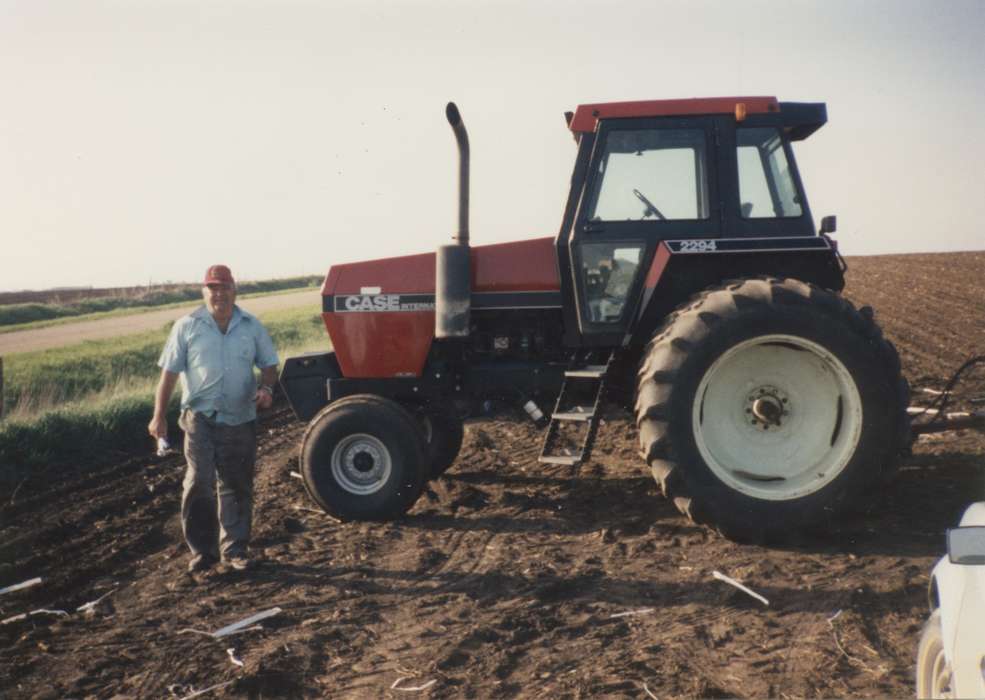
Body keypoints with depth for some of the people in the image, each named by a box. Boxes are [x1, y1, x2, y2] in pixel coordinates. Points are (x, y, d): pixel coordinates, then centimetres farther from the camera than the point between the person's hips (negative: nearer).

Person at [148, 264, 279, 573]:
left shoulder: (251, 326, 5)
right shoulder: (187, 326, -1)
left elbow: (268, 364, 12)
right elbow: (169, 373, -1)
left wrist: (266, 388, -9)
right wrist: (159, 416, -5)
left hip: (241, 418, 3)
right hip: (200, 417, -2)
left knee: (237, 486, 9)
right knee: (199, 482, -9)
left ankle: (234, 548, 22)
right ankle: (202, 549, 6)